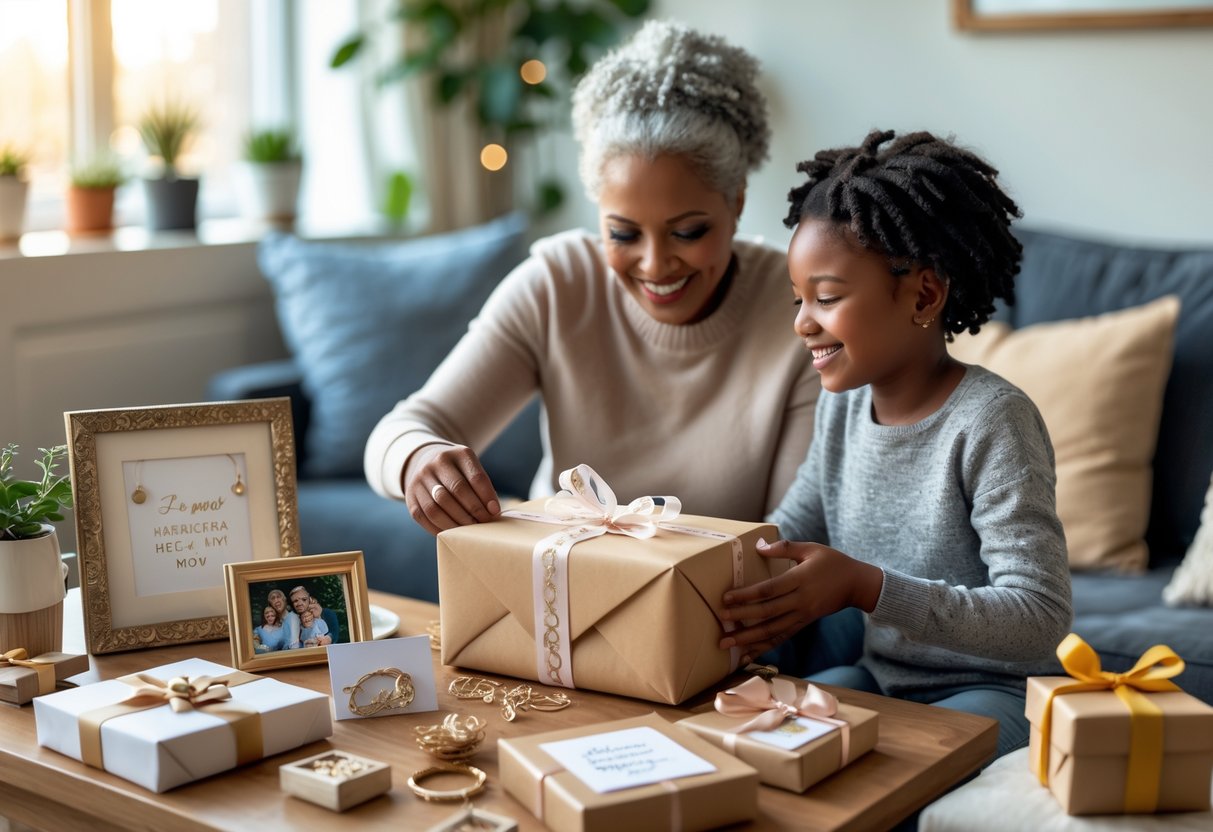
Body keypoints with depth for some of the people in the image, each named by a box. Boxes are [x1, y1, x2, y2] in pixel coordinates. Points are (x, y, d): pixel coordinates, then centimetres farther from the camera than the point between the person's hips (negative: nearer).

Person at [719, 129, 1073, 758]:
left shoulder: (991, 421, -20)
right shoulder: (842, 404, 4)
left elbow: (1040, 619, -25)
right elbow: (789, 532, 15)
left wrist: (864, 587, -33)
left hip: (989, 694, -6)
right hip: (877, 678, 7)